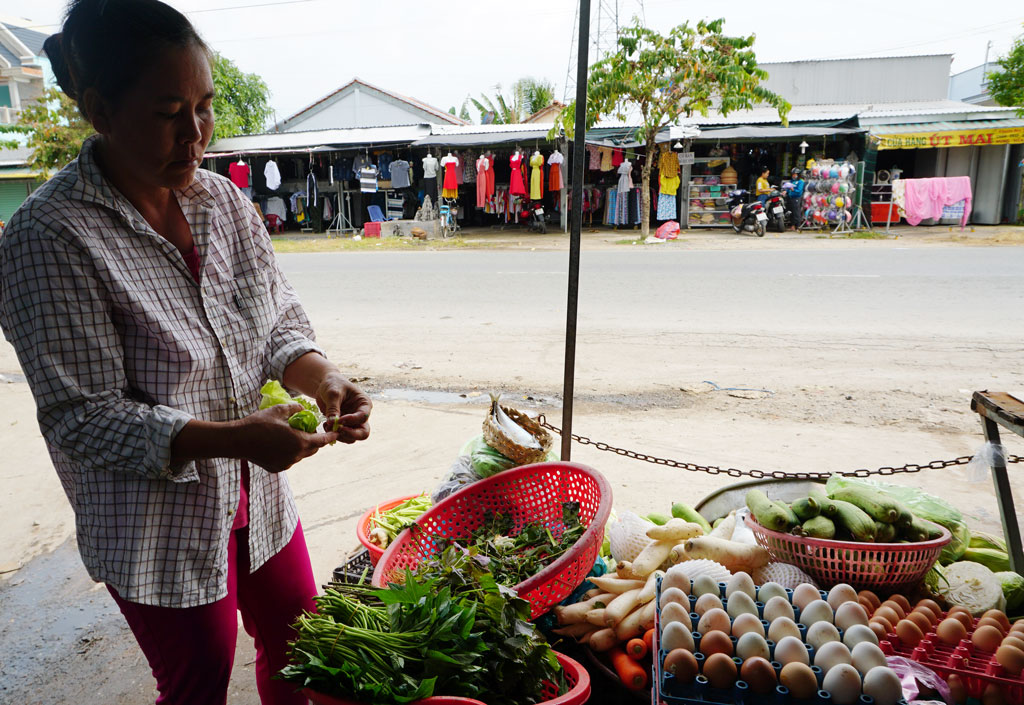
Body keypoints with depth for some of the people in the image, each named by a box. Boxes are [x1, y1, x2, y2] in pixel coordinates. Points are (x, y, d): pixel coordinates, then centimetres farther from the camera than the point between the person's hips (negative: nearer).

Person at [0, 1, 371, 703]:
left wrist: (323, 378, -17)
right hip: (156, 532, -5)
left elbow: (281, 322, 4)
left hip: (259, 497, 6)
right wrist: (229, 438, -32)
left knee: (299, 647, 22)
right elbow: (83, 416, -19)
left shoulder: (223, 199, -1)